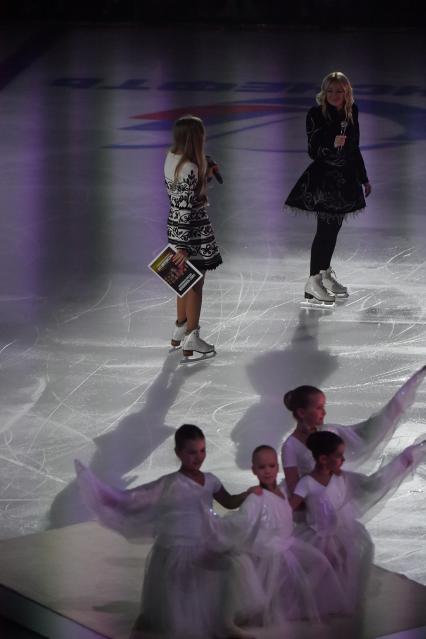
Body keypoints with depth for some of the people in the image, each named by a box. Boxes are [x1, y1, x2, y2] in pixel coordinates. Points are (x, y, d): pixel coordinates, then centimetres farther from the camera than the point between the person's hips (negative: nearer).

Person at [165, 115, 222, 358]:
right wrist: (185, 247, -24)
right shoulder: (190, 168, -26)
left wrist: (204, 175, 12)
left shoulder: (171, 158, 1)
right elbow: (187, 209, -26)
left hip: (175, 226, 9)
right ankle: (192, 340, 12)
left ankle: (181, 329, 35)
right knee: (196, 283, 5)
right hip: (193, 229, -9)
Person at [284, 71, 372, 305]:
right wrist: (332, 144, -34)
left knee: (334, 227, 12)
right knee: (325, 228, -8)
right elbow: (313, 151, -14)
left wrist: (364, 178, 19)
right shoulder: (316, 114, -12)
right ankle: (313, 282, -3)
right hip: (323, 178, -6)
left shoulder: (351, 112, 4)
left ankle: (325, 273, 27)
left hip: (346, 178, 6)